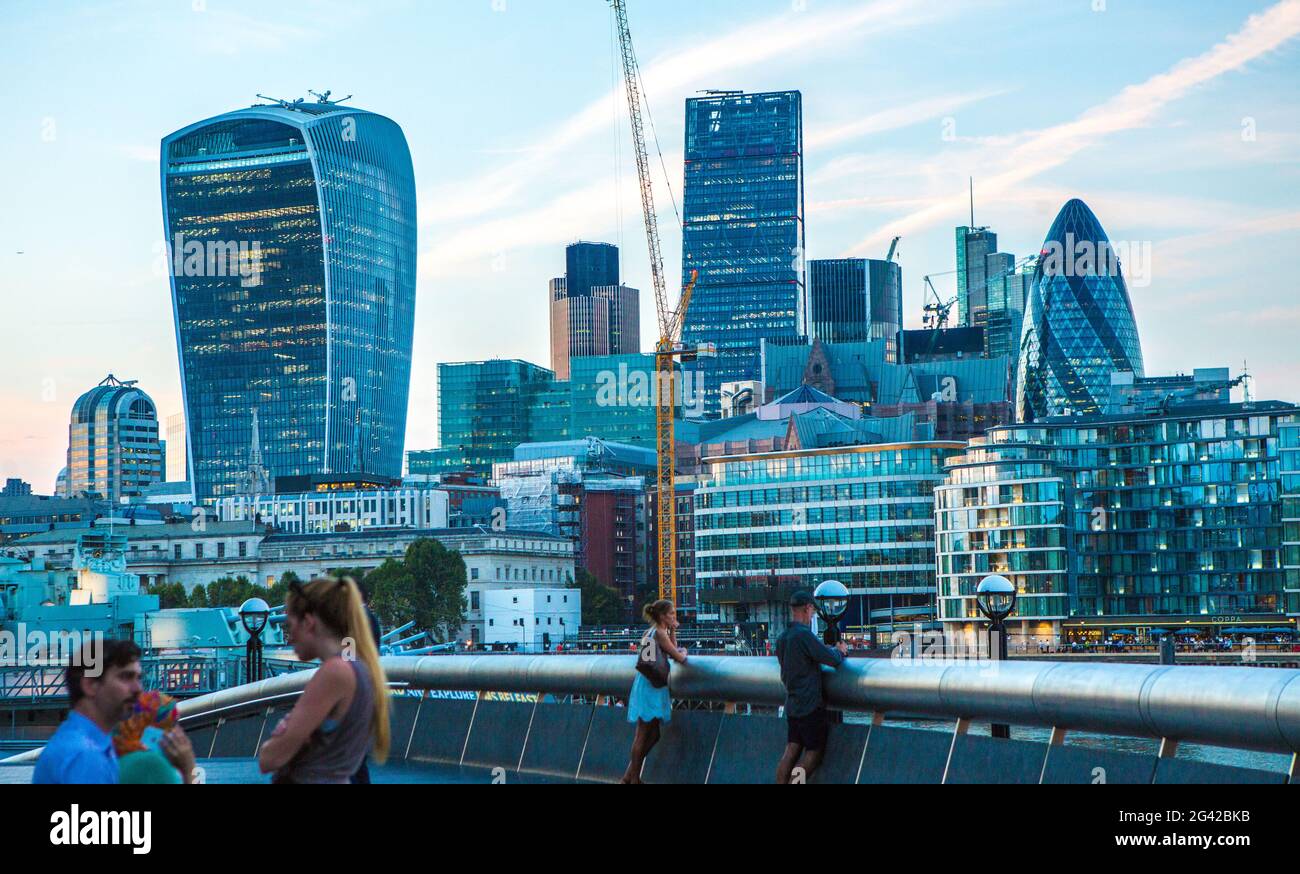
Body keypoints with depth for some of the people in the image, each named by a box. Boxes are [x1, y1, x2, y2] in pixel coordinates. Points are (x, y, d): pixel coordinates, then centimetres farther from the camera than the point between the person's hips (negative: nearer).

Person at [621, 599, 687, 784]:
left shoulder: (653, 632, 16)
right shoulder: (659, 633, -14)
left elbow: (672, 651, 21)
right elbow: (679, 657, -12)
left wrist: (672, 632, 14)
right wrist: (683, 652, 9)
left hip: (652, 686, 10)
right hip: (650, 686, -10)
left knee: (653, 735, 13)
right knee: (643, 735, -4)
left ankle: (628, 777, 16)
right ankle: (634, 779, 1)